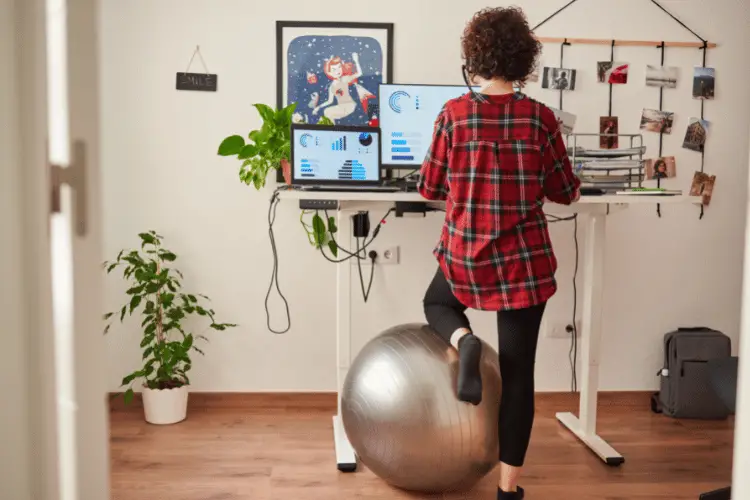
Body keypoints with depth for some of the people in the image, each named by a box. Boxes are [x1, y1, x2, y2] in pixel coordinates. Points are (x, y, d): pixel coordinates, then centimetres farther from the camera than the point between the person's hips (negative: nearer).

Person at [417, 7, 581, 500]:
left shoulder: (454, 113, -6)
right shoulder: (540, 117, -5)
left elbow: (429, 188, 2)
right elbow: (566, 192, 3)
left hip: (464, 254, 0)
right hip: (526, 260, 0)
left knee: (436, 303, 33)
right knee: (518, 371, 9)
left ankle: (463, 342, -2)